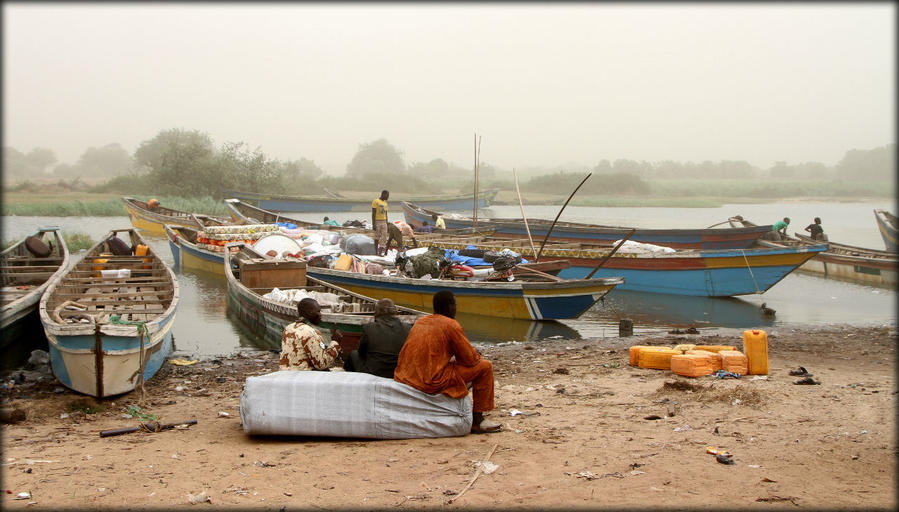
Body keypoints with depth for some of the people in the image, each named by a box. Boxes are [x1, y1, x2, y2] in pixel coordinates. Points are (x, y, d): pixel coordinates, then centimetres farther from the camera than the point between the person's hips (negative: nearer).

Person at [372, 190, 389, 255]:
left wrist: (386, 224, 15)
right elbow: (373, 213, -14)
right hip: (377, 221, -7)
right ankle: (376, 251, 5)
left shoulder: (385, 203, 14)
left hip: (383, 222, 7)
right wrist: (373, 224, -19)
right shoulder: (375, 201, -10)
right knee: (377, 237, -2)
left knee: (384, 236, -2)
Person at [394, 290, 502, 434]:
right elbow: (470, 359, -4)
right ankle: (477, 421, 7)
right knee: (485, 366, 1)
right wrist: (477, 355, 21)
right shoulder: (451, 325, -7)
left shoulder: (420, 322, 16)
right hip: (431, 383, -8)